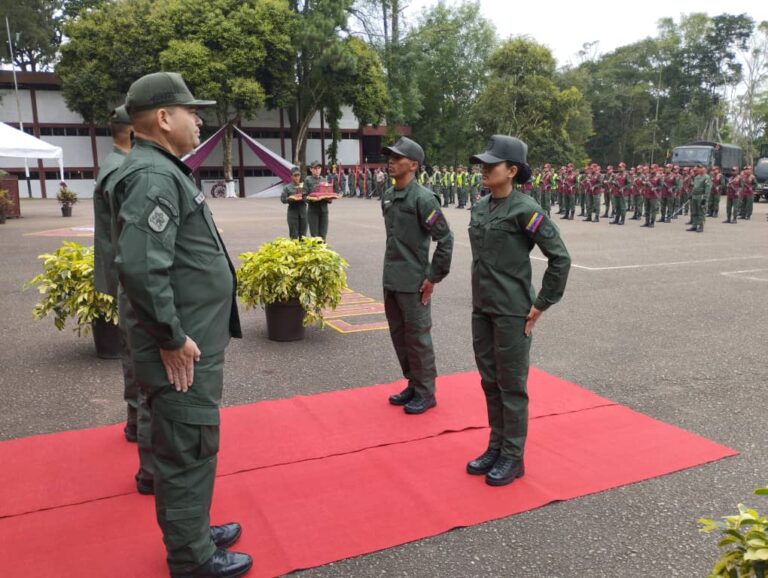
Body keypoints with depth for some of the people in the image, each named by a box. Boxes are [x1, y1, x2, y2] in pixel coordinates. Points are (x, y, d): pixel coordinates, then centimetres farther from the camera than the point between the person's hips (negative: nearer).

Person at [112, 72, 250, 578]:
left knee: (191, 448, 21)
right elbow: (140, 267, -30)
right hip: (183, 352, -10)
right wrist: (172, 338, -21)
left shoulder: (165, 171, 15)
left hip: (198, 344, 10)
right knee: (189, 451, 4)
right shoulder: (153, 176, -18)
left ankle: (192, 531, 38)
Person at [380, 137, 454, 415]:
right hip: (391, 280, 8)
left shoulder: (423, 198, -15)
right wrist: (393, 266, 17)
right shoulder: (387, 196, 8)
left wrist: (433, 277, -14)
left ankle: (426, 392, 17)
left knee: (417, 338, 2)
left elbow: (445, 239, -15)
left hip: (413, 283, -8)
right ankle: (412, 385, 31)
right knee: (399, 336, 16)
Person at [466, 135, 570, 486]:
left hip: (513, 313, -7)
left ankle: (513, 457, 19)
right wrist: (480, 297, 15)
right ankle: (496, 446, 31)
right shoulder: (480, 207, 7)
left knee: (511, 385, 4)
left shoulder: (524, 210, -14)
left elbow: (560, 258, -14)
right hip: (482, 310, 7)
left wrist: (541, 305, -13)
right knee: (490, 382, 16)